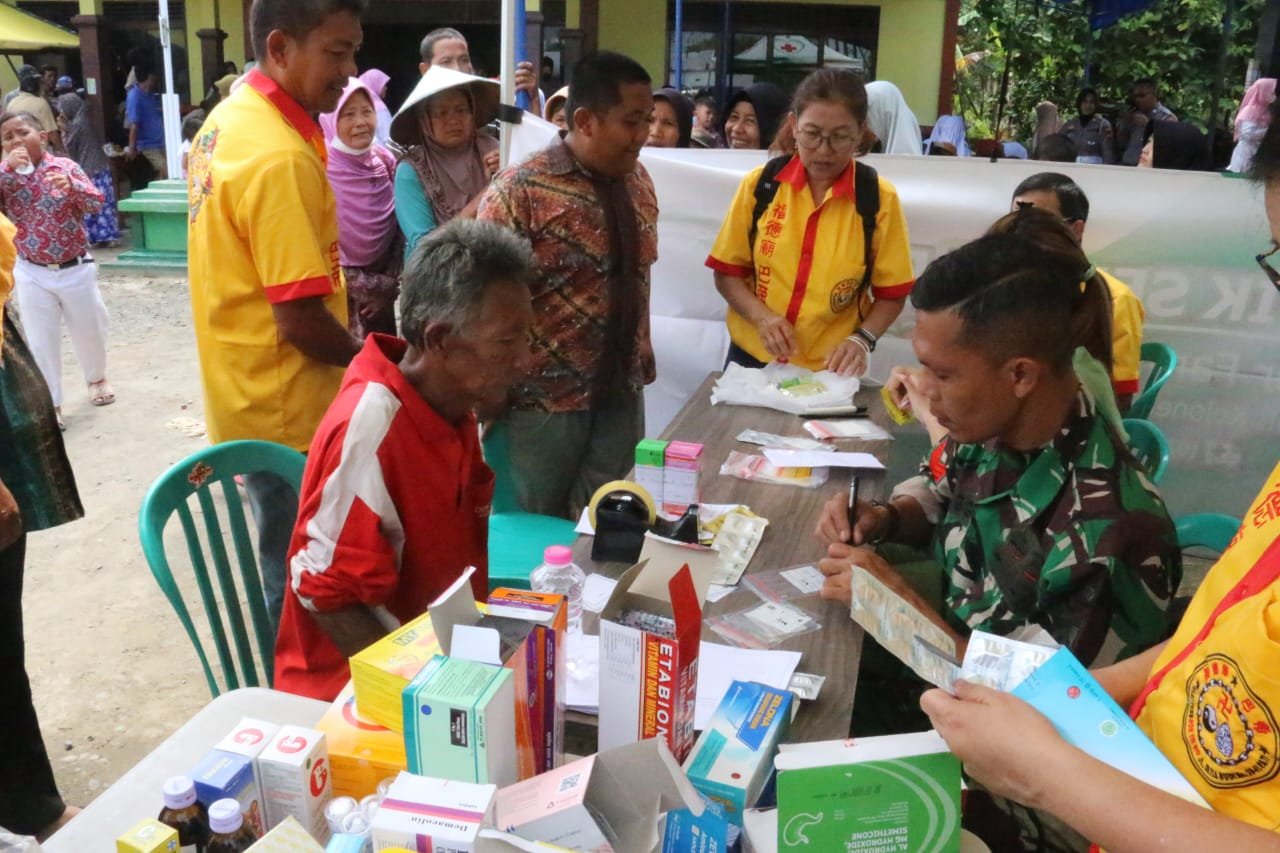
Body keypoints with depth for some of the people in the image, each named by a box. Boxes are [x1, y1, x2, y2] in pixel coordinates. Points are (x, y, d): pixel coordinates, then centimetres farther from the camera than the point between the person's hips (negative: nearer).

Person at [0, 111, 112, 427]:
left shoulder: (64, 166, -6)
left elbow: (97, 204, -15)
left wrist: (71, 186, -33)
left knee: (90, 329, 16)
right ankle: (50, 403, 16)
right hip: (32, 274, 1)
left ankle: (97, 378, 43)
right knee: (41, 341, 4)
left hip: (76, 268, 0)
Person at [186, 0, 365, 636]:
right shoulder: (280, 157, -25)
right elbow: (302, 323, -25)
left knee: (286, 569, 24)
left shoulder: (228, 119, 7)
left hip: (244, 391, 10)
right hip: (285, 411, -10)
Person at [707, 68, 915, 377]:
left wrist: (862, 339, -18)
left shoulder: (880, 199, -8)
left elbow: (891, 295, -2)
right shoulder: (760, 183, -5)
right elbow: (728, 273, 0)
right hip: (751, 358, 2)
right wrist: (762, 316, -16)